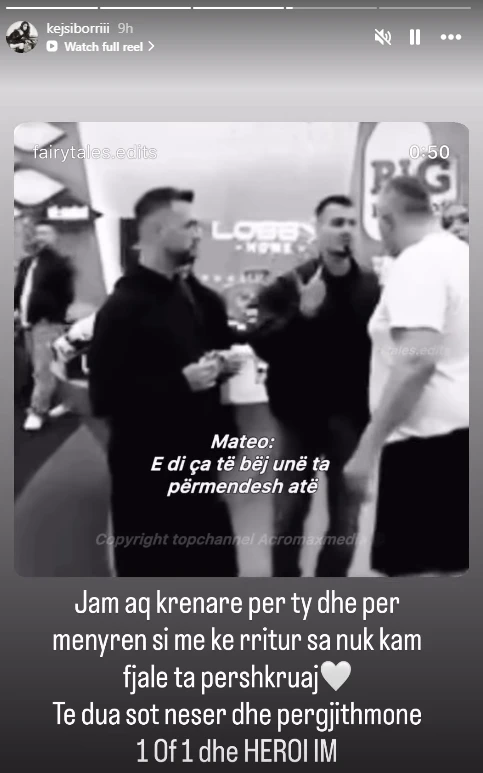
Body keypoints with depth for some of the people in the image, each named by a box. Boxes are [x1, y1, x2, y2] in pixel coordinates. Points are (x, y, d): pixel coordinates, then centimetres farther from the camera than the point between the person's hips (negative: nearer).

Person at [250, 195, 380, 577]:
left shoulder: (373, 289, 0)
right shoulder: (288, 286, -2)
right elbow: (262, 345, -12)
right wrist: (301, 313, -25)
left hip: (351, 416, 1)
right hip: (301, 415, -1)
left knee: (346, 516, 10)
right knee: (290, 512, 9)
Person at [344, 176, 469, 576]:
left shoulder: (417, 262, -14)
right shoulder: (461, 255, 13)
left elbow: (417, 360, -26)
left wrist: (367, 447, -24)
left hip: (428, 437, -9)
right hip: (459, 431, 9)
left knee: (415, 572, -3)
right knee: (450, 565, 17)